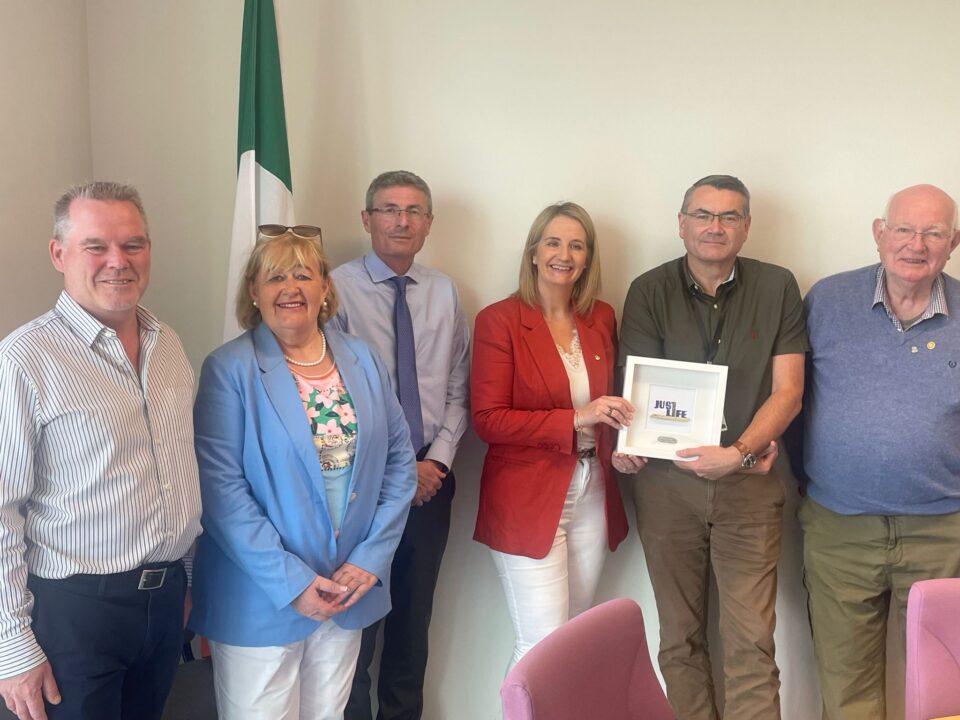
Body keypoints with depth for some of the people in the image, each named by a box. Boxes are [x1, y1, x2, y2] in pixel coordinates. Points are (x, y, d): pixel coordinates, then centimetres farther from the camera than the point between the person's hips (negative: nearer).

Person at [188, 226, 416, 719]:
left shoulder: (363, 360, 4)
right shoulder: (229, 369, -10)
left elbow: (399, 461, 4)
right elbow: (220, 487, -16)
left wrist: (372, 557, -5)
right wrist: (290, 581, -18)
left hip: (350, 591, 4)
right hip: (261, 599, -4)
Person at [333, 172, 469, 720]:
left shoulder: (445, 293, 4)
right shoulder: (339, 289, -10)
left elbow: (457, 391, 6)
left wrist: (438, 459, -7)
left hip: (431, 477, 4)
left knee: (415, 616, 17)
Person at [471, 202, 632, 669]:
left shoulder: (602, 318, 8)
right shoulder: (500, 320, -8)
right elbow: (487, 420, -13)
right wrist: (575, 420, -20)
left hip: (592, 496, 5)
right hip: (528, 501, -5)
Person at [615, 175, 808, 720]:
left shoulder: (778, 288, 2)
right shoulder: (649, 292, 2)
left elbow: (788, 392, -2)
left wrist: (739, 452, -17)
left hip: (749, 485, 0)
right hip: (666, 482, 1)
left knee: (752, 643, -2)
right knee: (680, 636, 10)